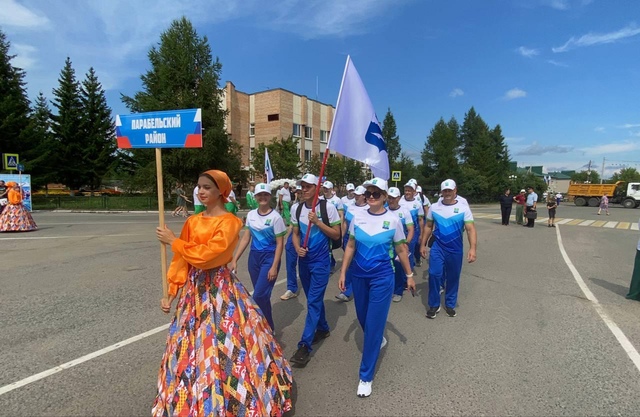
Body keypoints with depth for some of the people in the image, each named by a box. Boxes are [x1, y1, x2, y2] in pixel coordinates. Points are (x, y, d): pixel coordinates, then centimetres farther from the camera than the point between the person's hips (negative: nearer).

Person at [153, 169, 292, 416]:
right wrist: (171, 293, 4)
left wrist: (173, 241, -13)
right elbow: (181, 260, 7)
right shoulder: (193, 221, 6)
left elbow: (205, 254, -24)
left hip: (219, 288, -6)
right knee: (191, 346, 16)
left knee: (222, 345, 2)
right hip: (193, 287, 6)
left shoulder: (229, 222, -13)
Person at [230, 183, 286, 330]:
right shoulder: (251, 215, 4)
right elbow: (246, 238, 8)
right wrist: (235, 259, 3)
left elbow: (279, 244, -10)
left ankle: (268, 329, 11)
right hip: (254, 257, 5)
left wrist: (274, 267, -15)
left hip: (269, 257, -5)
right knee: (262, 295, 13)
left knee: (259, 296, -9)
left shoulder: (275, 217, -12)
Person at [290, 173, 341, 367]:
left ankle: (305, 345, -3)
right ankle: (323, 328, 39)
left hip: (321, 261, -5)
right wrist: (297, 248, -11)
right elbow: (295, 233, 10)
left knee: (313, 301, -7)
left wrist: (318, 222, -20)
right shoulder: (297, 209, 2)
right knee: (314, 299, 18)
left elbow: (336, 235, -9)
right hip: (304, 260, 5)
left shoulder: (328, 207, -11)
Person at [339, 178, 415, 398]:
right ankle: (378, 340, 53)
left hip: (382, 277, -4)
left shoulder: (393, 219, -9)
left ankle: (366, 376, 13)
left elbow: (401, 250, 1)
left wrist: (409, 275, 7)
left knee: (374, 324, -1)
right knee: (363, 317, 19)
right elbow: (350, 246, 4)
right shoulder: (358, 216, -3)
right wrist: (343, 272, 2)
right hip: (358, 275, 4)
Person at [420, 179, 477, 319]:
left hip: (456, 250, 0)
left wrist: (472, 248, -23)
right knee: (434, 274, -7)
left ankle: (450, 304, 30)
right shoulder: (434, 207, 1)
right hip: (437, 248, 1)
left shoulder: (463, 208, -6)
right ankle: (434, 305, 10)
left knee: (453, 277, 11)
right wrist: (423, 244, 6)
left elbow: (470, 229, -12)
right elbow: (428, 227, 9)